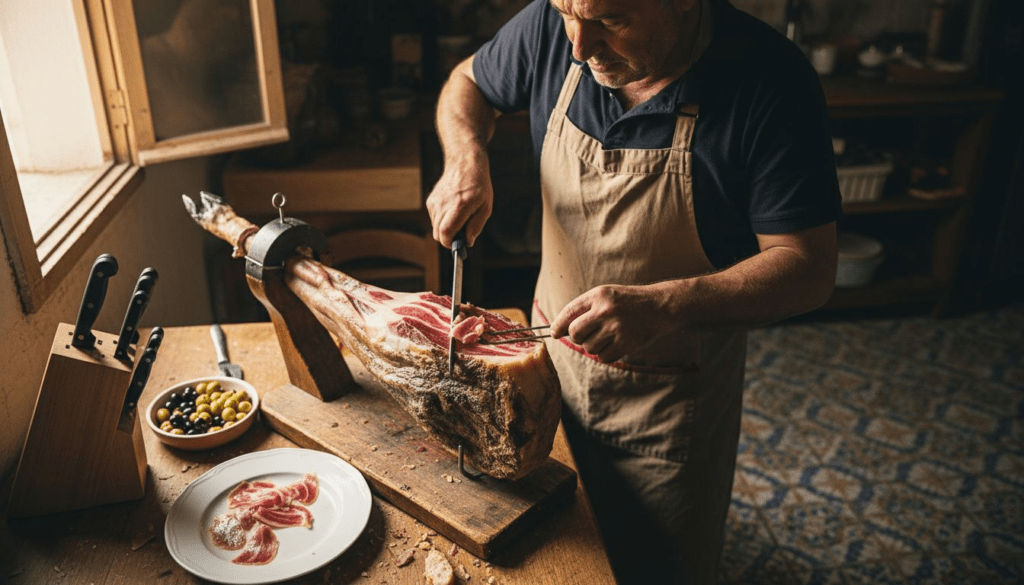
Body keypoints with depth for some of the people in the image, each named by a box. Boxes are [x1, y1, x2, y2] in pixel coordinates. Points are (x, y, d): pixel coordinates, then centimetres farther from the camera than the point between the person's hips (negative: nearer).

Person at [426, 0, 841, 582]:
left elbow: (810, 269, -21)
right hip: (554, 362, 4)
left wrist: (663, 306, -36)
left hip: (670, 403, -3)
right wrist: (467, 160, -13)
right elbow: (468, 83, 9)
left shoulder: (772, 81, -23)